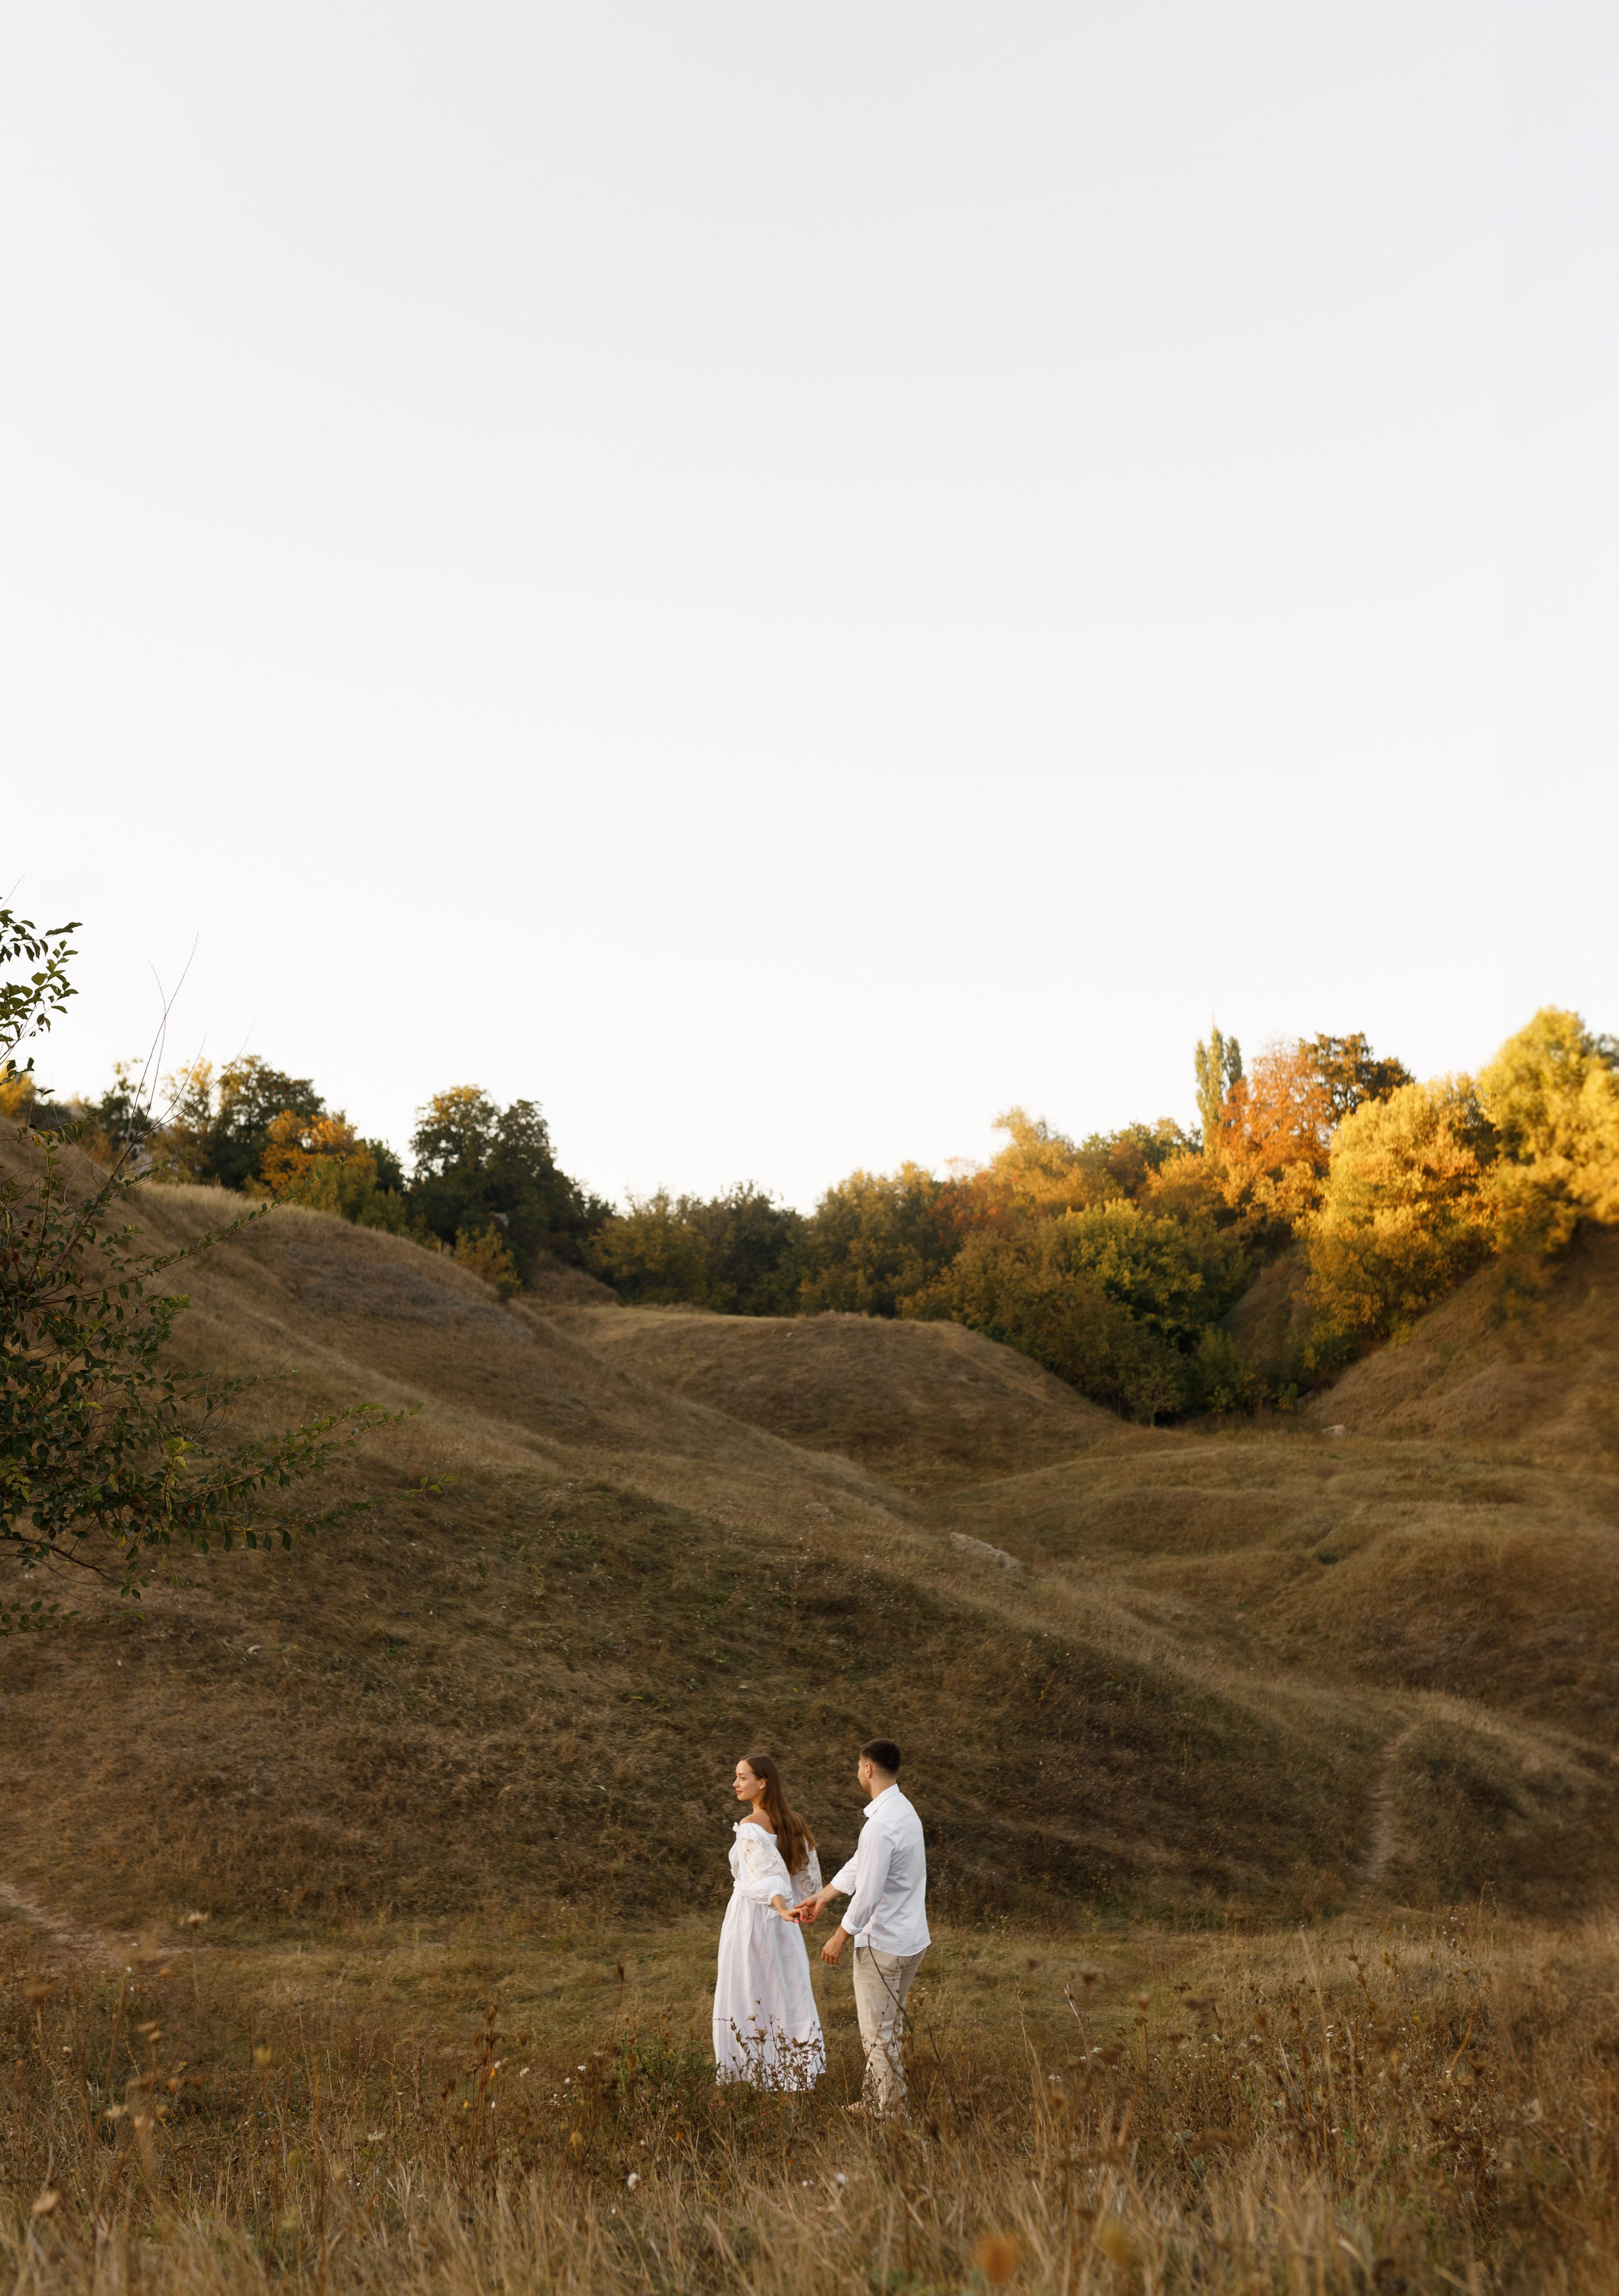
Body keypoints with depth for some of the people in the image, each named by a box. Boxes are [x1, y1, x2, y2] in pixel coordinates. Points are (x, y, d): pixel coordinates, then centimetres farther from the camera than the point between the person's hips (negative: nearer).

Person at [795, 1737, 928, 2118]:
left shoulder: (882, 1825, -27)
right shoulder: (903, 1810, 5)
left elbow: (867, 1893, -24)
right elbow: (861, 1863, 15)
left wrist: (840, 1938, -11)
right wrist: (821, 1897, 20)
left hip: (882, 1945, -9)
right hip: (912, 1940, 10)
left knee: (879, 2035, 6)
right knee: (888, 2028, 21)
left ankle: (892, 2113, 16)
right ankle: (872, 2102, 33)